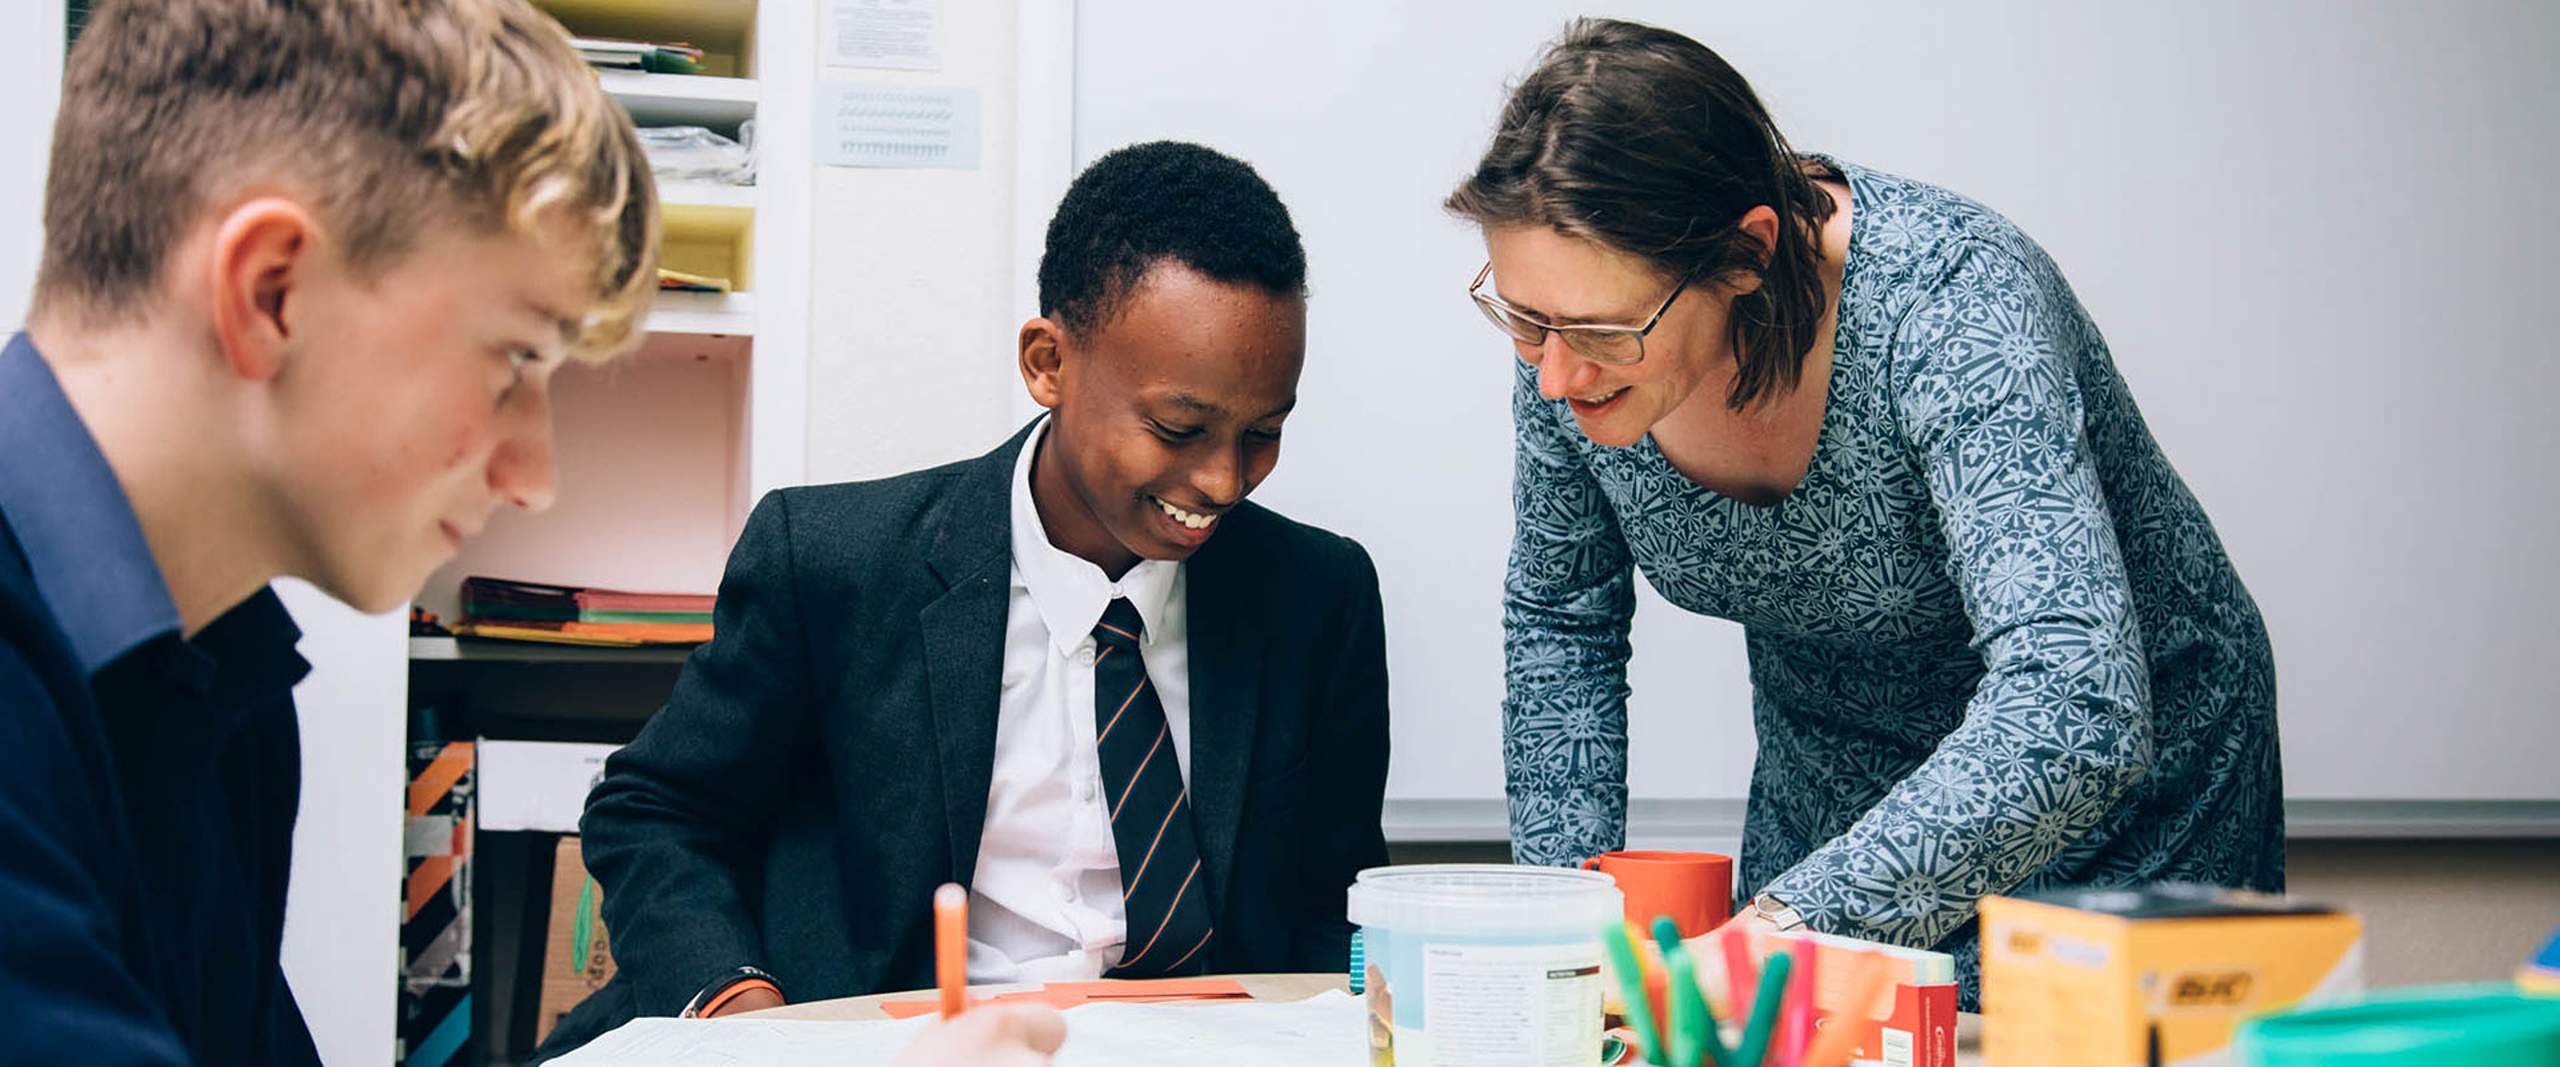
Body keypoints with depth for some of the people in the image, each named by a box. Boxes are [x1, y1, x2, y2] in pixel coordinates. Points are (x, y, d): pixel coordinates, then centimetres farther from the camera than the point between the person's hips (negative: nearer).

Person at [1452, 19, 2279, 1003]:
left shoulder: (1947, 305, -34)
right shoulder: (1577, 313, -18)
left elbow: (2070, 716, -43)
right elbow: (1558, 621, -2)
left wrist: (1777, 926, -47)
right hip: (1829, 807, 5)